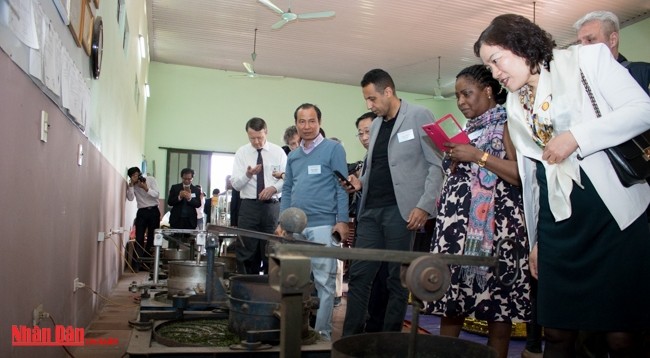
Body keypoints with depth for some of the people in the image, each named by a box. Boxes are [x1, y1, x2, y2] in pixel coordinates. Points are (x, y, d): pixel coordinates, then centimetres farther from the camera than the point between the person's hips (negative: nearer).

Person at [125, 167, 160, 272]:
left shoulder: (151, 179, -4)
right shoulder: (132, 184, 1)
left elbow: (157, 194, -12)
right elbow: (130, 198, -12)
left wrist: (146, 188, -24)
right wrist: (131, 185, -19)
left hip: (154, 211, 0)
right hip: (142, 212, 1)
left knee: (152, 237, 5)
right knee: (139, 238, -5)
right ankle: (136, 264, -5)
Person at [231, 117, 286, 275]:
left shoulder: (278, 151, 5)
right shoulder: (241, 152, 5)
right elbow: (235, 184, 0)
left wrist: (274, 187, -15)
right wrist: (248, 174, -20)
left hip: (271, 206, 0)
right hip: (249, 206, 0)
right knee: (247, 252, 0)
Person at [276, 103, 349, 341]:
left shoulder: (333, 149, 0)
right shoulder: (293, 156, 17)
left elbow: (341, 187, -5)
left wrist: (342, 220, -11)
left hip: (323, 225, -5)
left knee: (324, 281, -1)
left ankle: (322, 331, 9)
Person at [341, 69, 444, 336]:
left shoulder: (419, 116, -2)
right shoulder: (376, 125, 18)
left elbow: (437, 164, -6)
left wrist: (424, 206, -14)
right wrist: (361, 182, 4)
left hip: (400, 210, -6)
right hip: (371, 210, 6)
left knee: (397, 279, 1)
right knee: (358, 275, 4)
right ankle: (350, 338, 13)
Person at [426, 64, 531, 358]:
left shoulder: (507, 125, 0)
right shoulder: (467, 131, 22)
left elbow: (523, 174, -14)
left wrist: (478, 156, -14)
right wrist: (454, 160, 11)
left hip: (493, 224, -7)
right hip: (457, 223, 7)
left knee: (496, 301, -6)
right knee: (450, 298, 4)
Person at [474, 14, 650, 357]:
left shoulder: (587, 58, 1)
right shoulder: (515, 107, 15)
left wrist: (576, 136, -18)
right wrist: (535, 239, 17)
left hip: (618, 215, -4)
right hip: (558, 226, 5)